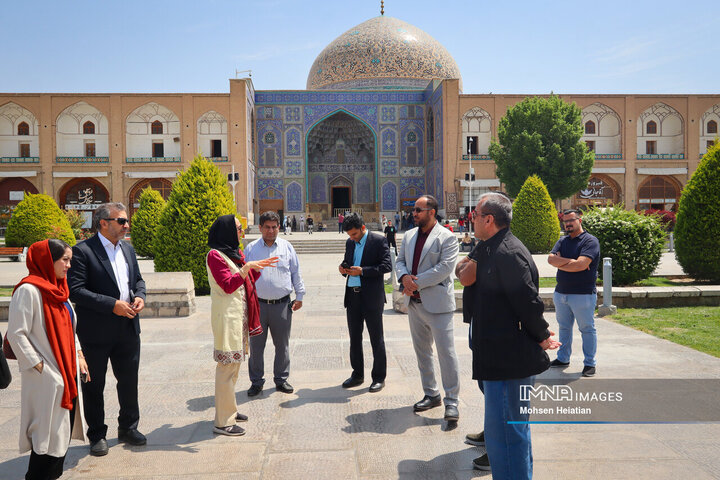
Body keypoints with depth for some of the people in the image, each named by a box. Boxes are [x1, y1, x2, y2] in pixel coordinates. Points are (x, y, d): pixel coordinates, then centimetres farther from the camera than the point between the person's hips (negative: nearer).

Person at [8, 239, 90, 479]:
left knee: (63, 429, 14)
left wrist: (78, 356, 11)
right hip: (46, 378, -8)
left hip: (67, 373, 8)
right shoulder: (29, 290, -15)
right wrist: (39, 367, -15)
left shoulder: (58, 289, 12)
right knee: (49, 432, -2)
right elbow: (16, 334, -16)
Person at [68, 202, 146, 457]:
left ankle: (128, 428, 32)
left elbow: (138, 280, 18)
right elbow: (75, 290, -18)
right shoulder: (82, 250, -12)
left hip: (128, 328, 6)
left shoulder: (127, 249, 10)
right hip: (96, 331, -6)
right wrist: (112, 305, -22)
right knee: (94, 385, 9)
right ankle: (97, 435, 26)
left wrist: (139, 296, -4)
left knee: (129, 380, 14)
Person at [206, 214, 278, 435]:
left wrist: (259, 266, 12)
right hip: (226, 315, -10)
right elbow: (228, 286, -22)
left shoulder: (235, 253, 16)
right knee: (227, 365, -7)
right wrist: (246, 267, -30)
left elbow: (247, 281, 21)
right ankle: (223, 422, -1)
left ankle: (229, 409, 29)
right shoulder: (215, 255, -12)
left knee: (234, 363, 16)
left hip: (239, 313, 10)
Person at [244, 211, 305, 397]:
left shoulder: (287, 247, 8)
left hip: (282, 304, 1)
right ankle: (256, 382, 19)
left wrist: (299, 296, 7)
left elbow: (296, 273, 11)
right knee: (256, 345, 4)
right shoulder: (251, 249, 6)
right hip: (258, 304, -1)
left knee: (282, 345, 9)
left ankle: (281, 379, 24)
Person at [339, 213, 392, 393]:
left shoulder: (378, 241, -7)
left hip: (371, 296, -6)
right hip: (352, 295, 6)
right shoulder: (350, 243, 12)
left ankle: (379, 377, 15)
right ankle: (357, 374, 27)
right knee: (354, 337, 13)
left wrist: (362, 271, -20)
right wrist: (343, 267, -1)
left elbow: (387, 265, -14)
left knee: (376, 338, 4)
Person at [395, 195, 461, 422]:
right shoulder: (409, 236, 13)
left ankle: (451, 401, 7)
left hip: (437, 303, -7)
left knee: (446, 352, -4)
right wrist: (404, 277, -9)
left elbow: (444, 268, -17)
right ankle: (431, 394, 29)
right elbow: (400, 261, 14)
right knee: (422, 351, 15)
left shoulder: (446, 237, -8)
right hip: (414, 302, 7)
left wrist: (416, 283, -17)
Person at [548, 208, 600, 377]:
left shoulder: (590, 241, -8)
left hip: (583, 294, -6)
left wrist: (560, 263, -8)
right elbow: (551, 259, -2)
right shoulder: (562, 241, 13)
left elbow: (581, 265, -21)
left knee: (587, 329, 3)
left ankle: (589, 363, 12)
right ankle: (563, 358, 27)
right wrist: (570, 261, -16)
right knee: (564, 327, 15)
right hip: (561, 292, 7)